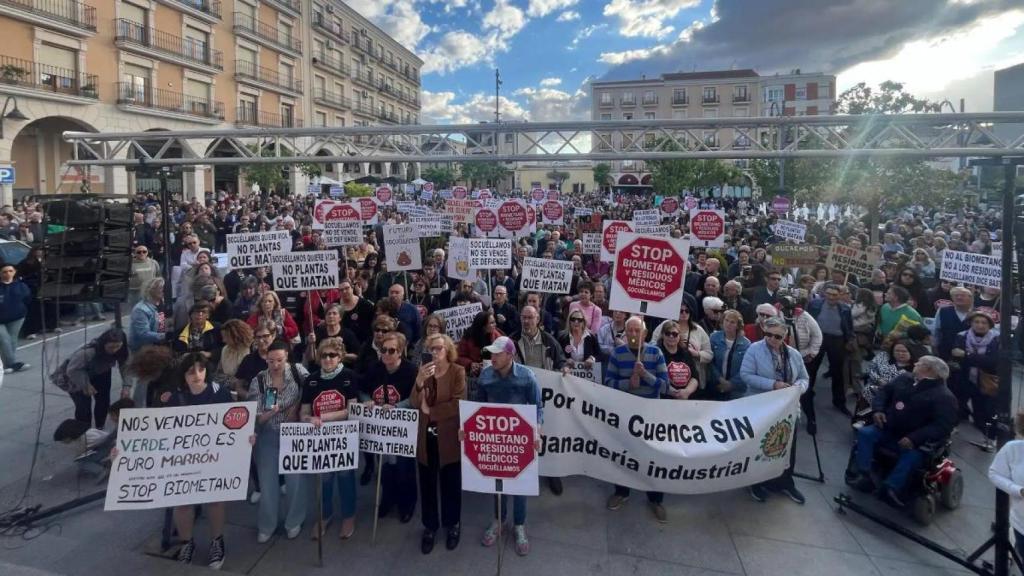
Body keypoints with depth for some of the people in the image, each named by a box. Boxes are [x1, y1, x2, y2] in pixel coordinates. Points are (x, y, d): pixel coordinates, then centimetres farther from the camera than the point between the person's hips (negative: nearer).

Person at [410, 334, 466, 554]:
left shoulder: (458, 371, -8)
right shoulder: (423, 370, 3)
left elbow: (458, 404, -17)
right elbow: (414, 403, -7)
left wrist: (430, 410, -10)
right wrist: (419, 381, -24)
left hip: (449, 437, -3)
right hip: (426, 436, 3)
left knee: (450, 483, 10)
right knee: (427, 483, 10)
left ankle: (453, 524, 28)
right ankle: (430, 526, 26)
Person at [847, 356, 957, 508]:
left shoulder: (944, 396, -9)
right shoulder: (905, 378, 12)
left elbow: (942, 426, -19)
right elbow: (884, 391, 21)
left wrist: (914, 439, -29)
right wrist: (878, 409, -1)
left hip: (915, 440, -6)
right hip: (888, 430, 6)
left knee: (912, 455, -36)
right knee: (865, 433, -19)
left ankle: (890, 488, -41)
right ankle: (862, 475, -27)